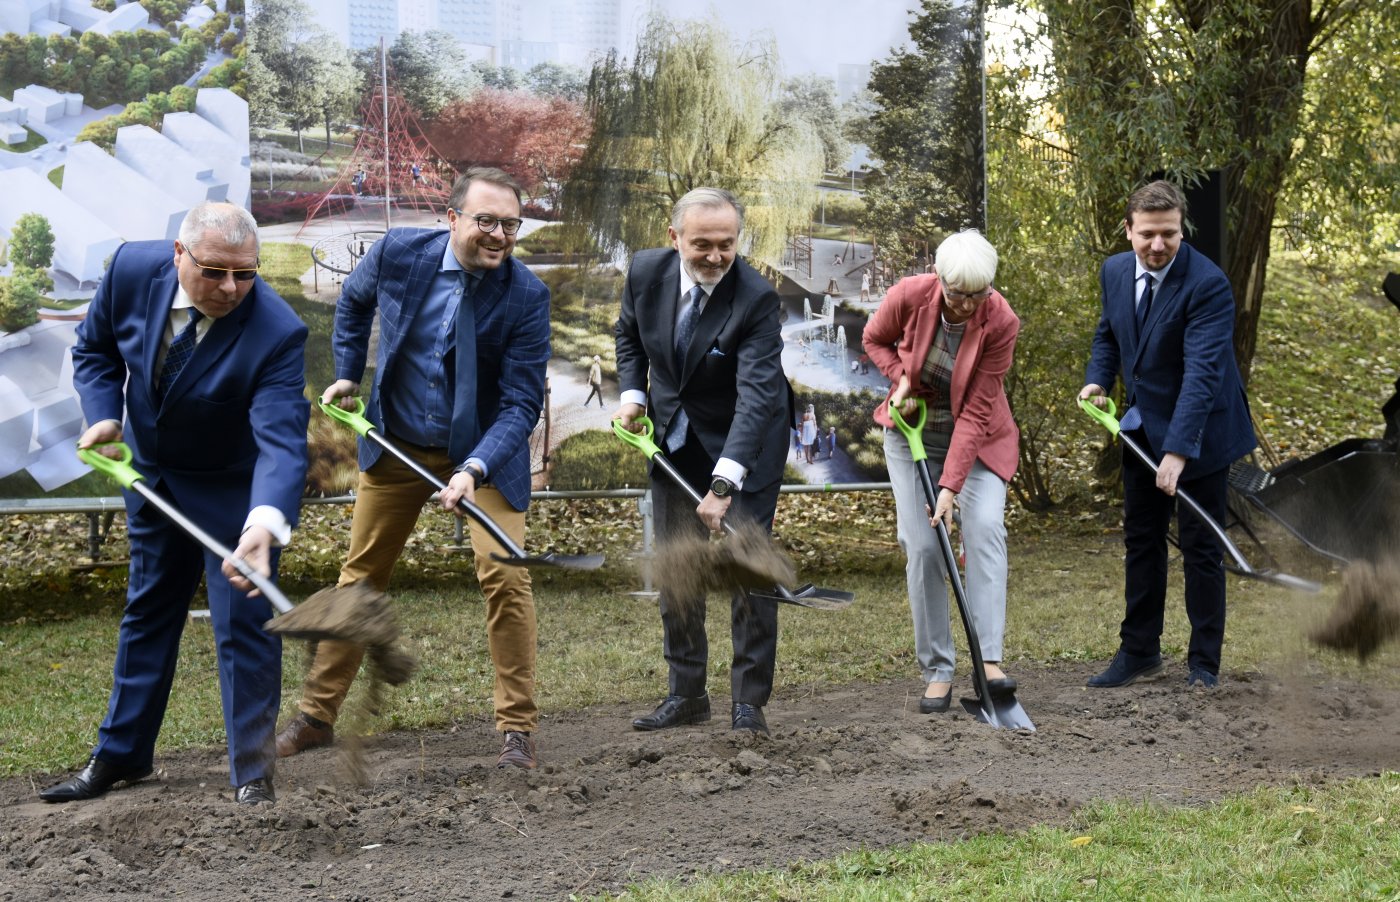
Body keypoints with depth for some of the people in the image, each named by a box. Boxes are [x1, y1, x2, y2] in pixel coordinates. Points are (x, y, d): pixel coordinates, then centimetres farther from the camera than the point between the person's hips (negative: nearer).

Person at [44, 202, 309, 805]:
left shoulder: (277, 332, -34)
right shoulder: (133, 269, -21)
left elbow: (283, 440, -42)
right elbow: (95, 348, 0)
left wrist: (266, 523, -59)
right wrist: (103, 413, -17)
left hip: (235, 489, -5)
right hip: (151, 472, 5)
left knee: (242, 621, -5)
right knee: (146, 610, 18)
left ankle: (252, 772, 8)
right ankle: (121, 754, 33)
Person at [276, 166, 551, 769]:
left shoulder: (526, 296, -21)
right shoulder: (399, 253, -14)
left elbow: (521, 403, -22)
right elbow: (353, 302, 11)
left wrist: (474, 470, -34)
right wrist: (348, 374, 8)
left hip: (485, 450, -2)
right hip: (395, 446, 3)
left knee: (504, 577, -14)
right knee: (360, 576, 11)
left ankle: (518, 729, 1)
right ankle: (316, 715, 25)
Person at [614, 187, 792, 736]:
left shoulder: (756, 298, -28)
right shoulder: (646, 272, -14)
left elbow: (756, 395, -37)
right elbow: (628, 336, 9)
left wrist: (724, 483, -46)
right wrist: (632, 393, -7)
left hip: (743, 441, -5)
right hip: (673, 436, 5)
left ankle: (749, 701, 4)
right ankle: (685, 695, 19)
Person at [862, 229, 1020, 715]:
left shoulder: (1000, 322, -24)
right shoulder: (910, 295, -20)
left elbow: (976, 411, -24)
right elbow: (875, 339, 4)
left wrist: (951, 485, -28)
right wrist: (901, 379, -15)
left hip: (976, 437, -1)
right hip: (914, 433, 1)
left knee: (985, 527, -22)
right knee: (922, 547, -7)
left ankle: (989, 660, -25)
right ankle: (936, 671, 0)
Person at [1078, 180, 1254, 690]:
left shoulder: (1208, 284, -24)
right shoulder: (1115, 271, -2)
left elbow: (1202, 372, -31)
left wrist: (1178, 451, -38)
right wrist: (1097, 380, -1)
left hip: (1196, 430, -7)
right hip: (1141, 428, 7)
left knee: (1200, 548, 1)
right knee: (1141, 542, 13)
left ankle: (1204, 663, 13)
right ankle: (1139, 654, 24)